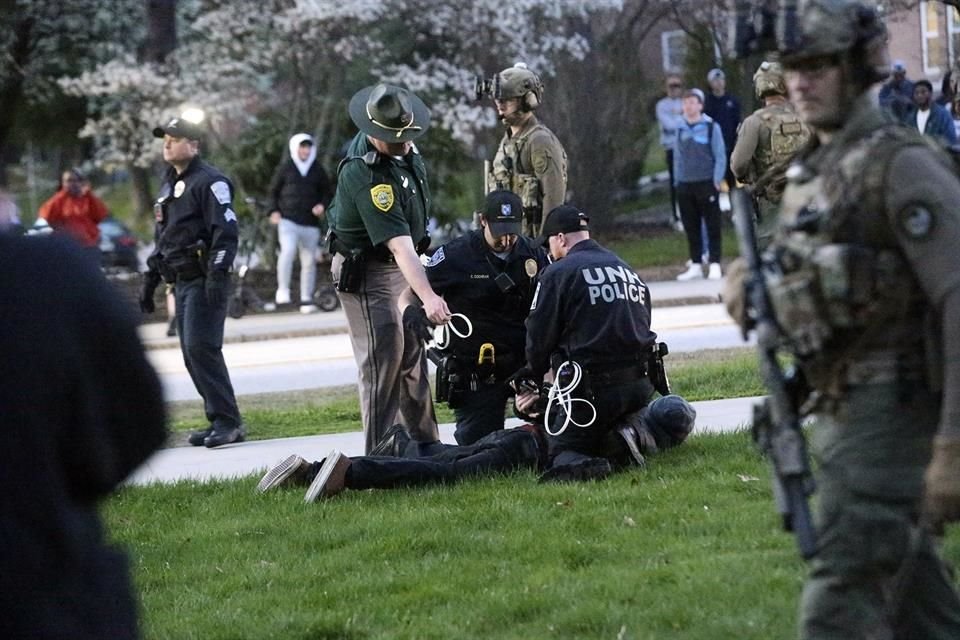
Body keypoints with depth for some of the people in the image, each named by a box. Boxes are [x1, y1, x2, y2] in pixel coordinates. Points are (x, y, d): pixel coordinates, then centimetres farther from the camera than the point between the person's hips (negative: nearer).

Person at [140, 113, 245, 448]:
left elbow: (226, 230, -17)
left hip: (204, 280, -9)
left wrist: (217, 274, -24)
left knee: (201, 348, -15)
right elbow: (162, 236, 28)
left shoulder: (210, 182, -9)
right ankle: (221, 421, 13)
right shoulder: (169, 185, 20)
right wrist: (150, 278, 25)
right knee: (192, 354, 7)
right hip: (181, 281, 9)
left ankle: (227, 422, -12)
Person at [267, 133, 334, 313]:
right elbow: (273, 190, 12)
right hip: (288, 220, -3)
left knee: (309, 261, 4)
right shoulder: (286, 167, 4)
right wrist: (274, 211, -1)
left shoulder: (317, 169, 8)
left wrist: (322, 205, -4)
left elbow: (327, 192, 17)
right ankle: (283, 290, -12)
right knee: (288, 250, -25)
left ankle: (306, 300, 12)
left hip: (310, 223, 3)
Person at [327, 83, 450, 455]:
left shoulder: (403, 151, -5)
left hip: (402, 268, 9)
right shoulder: (366, 175, -33)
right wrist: (428, 297, -49)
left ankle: (425, 443, 22)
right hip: (366, 273, -9)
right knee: (384, 360, -12)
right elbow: (398, 244, -41)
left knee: (412, 355, 14)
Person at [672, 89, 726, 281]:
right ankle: (696, 265, 15)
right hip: (685, 186, 4)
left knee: (712, 226, -2)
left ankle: (715, 265, 1)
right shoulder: (680, 128, 10)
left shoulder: (711, 127, -4)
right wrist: (677, 180, 8)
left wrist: (717, 180, -10)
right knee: (691, 227, 8)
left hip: (706, 184, -4)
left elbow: (720, 156, -3)